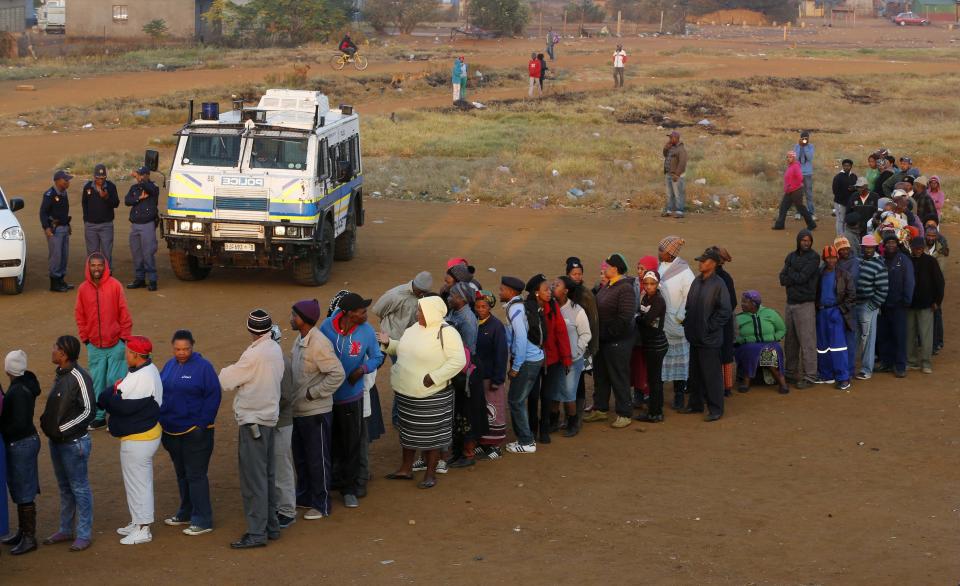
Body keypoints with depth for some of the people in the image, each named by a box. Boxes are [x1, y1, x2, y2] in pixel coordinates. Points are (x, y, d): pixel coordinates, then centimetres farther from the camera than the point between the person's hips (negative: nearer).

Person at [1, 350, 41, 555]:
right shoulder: (22, 384, 5)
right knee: (18, 490, 20)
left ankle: (29, 538, 9)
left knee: (24, 493, 0)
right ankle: (23, 531, 31)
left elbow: (19, 424, -26)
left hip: (22, 444, -10)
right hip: (19, 443, 10)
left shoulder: (19, 391, -24)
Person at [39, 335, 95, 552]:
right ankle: (66, 530, 31)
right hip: (57, 442, 9)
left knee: (79, 488, 2)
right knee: (65, 488, 19)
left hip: (74, 442, -9)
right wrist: (45, 420, 0)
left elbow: (88, 410, -20)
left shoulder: (79, 377, -20)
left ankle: (84, 534, 11)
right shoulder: (60, 374, 6)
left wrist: (62, 429, -18)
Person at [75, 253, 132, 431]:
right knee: (97, 382, 8)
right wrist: (85, 338, 6)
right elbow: (80, 316, 9)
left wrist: (124, 337, -4)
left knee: (115, 381, -1)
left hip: (115, 344, -3)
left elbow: (124, 314, -4)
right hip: (94, 346, 3)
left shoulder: (115, 286, -7)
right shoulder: (83, 289, 2)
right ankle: (99, 417, 18)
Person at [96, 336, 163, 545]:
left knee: (138, 482, -2)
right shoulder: (142, 371, 10)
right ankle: (137, 522, 33)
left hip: (138, 439, -11)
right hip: (138, 435, 11)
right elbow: (120, 393, 13)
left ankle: (143, 530, 7)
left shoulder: (144, 378, -25)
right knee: (136, 480, 21)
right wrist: (114, 393, -8)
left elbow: (125, 406, -28)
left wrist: (106, 398, -12)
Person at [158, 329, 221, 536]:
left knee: (195, 475, -6)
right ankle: (186, 513, 30)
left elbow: (213, 396, -12)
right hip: (172, 431, 7)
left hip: (195, 432, -7)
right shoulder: (169, 366, 9)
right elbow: (160, 393, 15)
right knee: (181, 474, 17)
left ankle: (203, 520, -1)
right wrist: (161, 421, 8)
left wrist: (202, 424, -15)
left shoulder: (203, 366, -10)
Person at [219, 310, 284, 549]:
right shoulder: (276, 349, 5)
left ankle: (257, 532, -3)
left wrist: (226, 371, 9)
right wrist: (237, 372, 5)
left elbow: (226, 381, -12)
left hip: (252, 421, -9)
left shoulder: (254, 355, -20)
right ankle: (271, 526, 24)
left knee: (253, 478, -5)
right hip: (270, 417, 9)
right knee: (267, 475, 16)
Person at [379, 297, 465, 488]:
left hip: (432, 395, -7)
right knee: (408, 431, 18)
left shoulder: (446, 333, -17)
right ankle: (406, 468, 31)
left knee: (431, 436, 4)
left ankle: (430, 474, 16)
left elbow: (458, 360, -21)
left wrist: (433, 377, -23)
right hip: (407, 392, 8)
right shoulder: (414, 329, 6)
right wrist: (388, 343, 3)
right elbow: (405, 350, 20)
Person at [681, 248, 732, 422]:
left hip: (709, 339, -7)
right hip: (694, 337, 7)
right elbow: (689, 305, 18)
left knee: (712, 374, -1)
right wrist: (687, 324, 9)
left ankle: (715, 409, 8)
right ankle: (696, 404, 29)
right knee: (695, 373, 16)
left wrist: (710, 327, -14)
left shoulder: (718, 284, -14)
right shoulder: (697, 281, 8)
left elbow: (725, 311, -16)